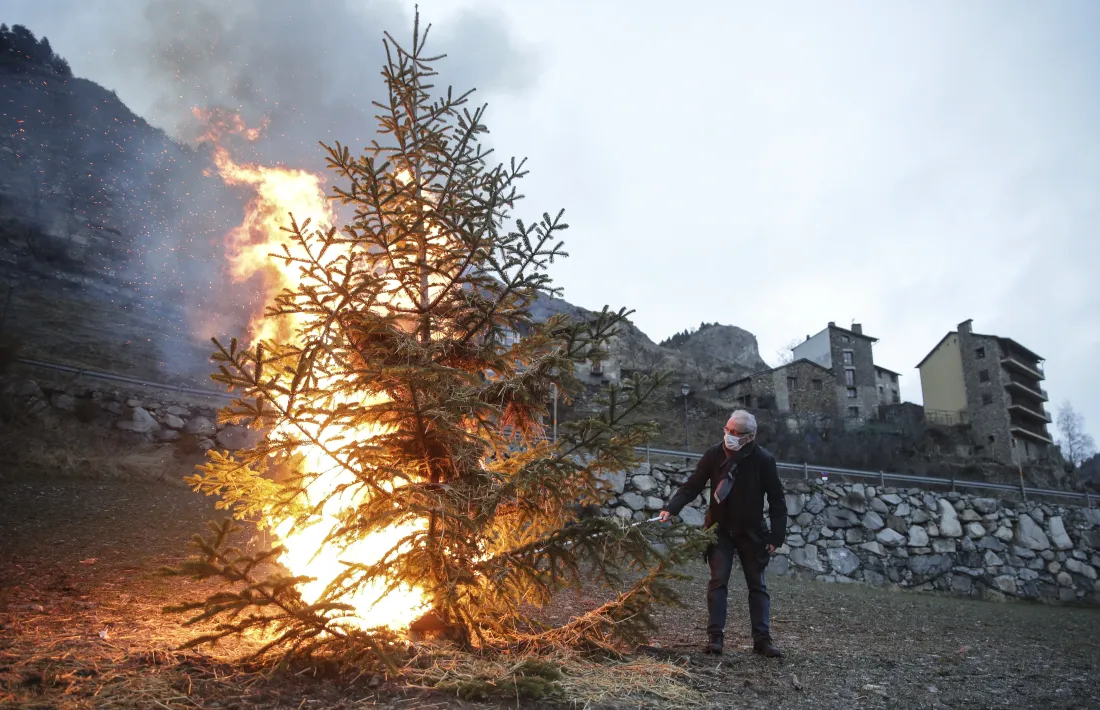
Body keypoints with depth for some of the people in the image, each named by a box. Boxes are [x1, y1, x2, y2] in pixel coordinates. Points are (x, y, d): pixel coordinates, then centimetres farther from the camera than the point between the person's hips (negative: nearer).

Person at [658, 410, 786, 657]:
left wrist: (776, 536, -10)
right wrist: (671, 509, -24)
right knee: (718, 581, -3)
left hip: (751, 532, 0)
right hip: (720, 529, 1)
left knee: (757, 585, 7)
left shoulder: (763, 460, -17)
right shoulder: (714, 454, -13)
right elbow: (692, 486, -10)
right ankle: (715, 636, 2)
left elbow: (777, 500, -8)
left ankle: (762, 638, 15)